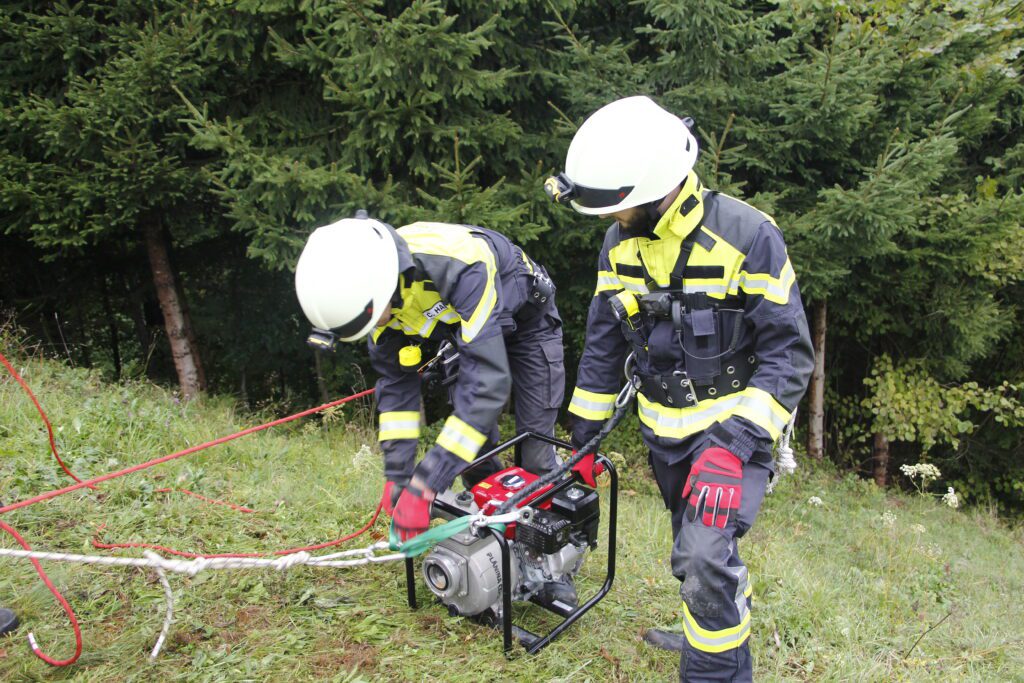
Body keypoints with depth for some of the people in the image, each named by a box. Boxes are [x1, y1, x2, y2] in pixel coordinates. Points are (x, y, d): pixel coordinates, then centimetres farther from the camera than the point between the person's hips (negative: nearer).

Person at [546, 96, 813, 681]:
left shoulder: (746, 235, -20)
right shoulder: (621, 242, -2)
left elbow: (789, 353, -18)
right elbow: (604, 342, 7)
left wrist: (734, 445, -27)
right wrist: (584, 435, 10)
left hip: (735, 425, -5)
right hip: (665, 431, 6)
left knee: (706, 554, -17)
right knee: (693, 551, 19)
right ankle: (720, 629, 46)